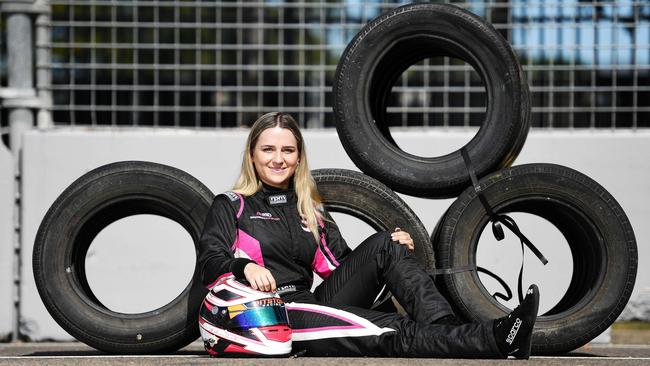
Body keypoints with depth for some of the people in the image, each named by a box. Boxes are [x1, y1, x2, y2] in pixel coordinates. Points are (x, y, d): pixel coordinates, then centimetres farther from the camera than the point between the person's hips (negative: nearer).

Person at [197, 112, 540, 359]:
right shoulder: (231, 206, 8)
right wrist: (246, 268, -31)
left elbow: (342, 265, 18)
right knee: (391, 332, -28)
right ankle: (495, 340, -46)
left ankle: (447, 328, -33)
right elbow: (209, 265, -7)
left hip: (311, 305, 6)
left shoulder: (310, 210, 25)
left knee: (384, 246, -13)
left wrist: (396, 247, -1)